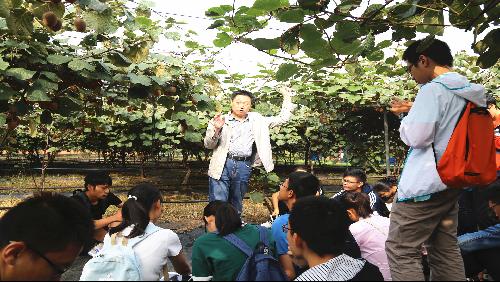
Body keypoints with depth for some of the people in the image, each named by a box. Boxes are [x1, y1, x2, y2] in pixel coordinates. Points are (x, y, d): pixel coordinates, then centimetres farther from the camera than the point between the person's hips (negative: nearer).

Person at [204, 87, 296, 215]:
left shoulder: (257, 120, 14)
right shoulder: (221, 120, 5)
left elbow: (282, 118, 15)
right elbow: (208, 145, 3)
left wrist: (287, 97, 10)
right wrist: (216, 129, -14)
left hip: (244, 167, 3)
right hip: (222, 165, -2)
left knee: (236, 205, 12)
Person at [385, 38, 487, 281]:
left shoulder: (433, 89, -14)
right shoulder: (471, 92, 13)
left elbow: (416, 137, -19)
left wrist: (406, 120, 1)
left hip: (425, 184, -9)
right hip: (452, 182, 9)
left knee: (401, 251, -5)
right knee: (445, 250, 14)